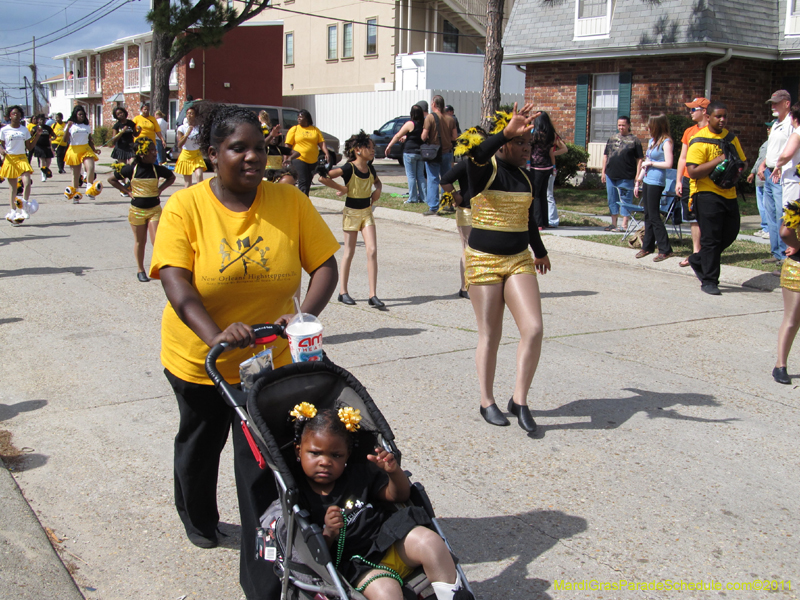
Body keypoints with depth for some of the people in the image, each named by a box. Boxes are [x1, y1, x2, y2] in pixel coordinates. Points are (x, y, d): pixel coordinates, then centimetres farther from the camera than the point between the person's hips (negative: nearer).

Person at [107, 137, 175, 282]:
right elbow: (111, 179, 4)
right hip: (137, 210, -1)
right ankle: (140, 270, 22)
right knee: (140, 241, 9)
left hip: (154, 209, 1)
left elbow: (171, 177, 17)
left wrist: (160, 189, 4)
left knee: (156, 241, -8)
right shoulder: (131, 169, -8)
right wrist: (127, 191, -2)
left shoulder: (157, 169, -3)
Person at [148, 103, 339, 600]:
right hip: (198, 358, 1)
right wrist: (216, 335, -40)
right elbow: (176, 283, -25)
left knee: (261, 464, -3)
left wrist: (306, 315, -27)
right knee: (200, 443, 25)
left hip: (268, 359, 0)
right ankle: (199, 520, 56)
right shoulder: (186, 207, -16)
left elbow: (325, 265, -8)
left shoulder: (290, 202, -10)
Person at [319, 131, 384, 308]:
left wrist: (378, 190, 5)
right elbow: (323, 178, -25)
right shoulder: (348, 168, -16)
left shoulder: (370, 168, 4)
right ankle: (343, 292, 17)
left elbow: (377, 181, 26)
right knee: (349, 253, 4)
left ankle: (373, 295, -6)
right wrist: (342, 189, -15)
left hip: (367, 212, 5)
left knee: (372, 250, -6)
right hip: (351, 212, -5)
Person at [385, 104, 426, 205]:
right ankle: (422, 197, 11)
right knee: (420, 175, 12)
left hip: (410, 153, -5)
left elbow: (397, 136, -6)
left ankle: (413, 198, 2)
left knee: (411, 176, 1)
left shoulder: (410, 124, -13)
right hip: (421, 153, 5)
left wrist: (389, 147, 6)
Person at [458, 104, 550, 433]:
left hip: (519, 261, 5)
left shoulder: (524, 176, 12)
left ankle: (519, 400, 3)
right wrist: (506, 132, -44)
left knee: (533, 329, -10)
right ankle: (487, 402, 20)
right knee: (489, 336, 3)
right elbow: (477, 153, -34)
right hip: (484, 261, -5)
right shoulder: (486, 169, -7)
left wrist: (540, 252, 37)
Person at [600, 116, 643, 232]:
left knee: (625, 200, -1)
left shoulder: (634, 140, -1)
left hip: (626, 177, -5)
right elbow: (605, 155, 17)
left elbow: (639, 159, -4)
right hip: (611, 175, 5)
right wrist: (603, 171, 11)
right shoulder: (612, 138, 13)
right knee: (612, 200, 11)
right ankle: (613, 224, 20)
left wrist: (638, 175, -10)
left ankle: (624, 225, 3)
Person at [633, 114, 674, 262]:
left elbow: (668, 164, -18)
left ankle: (665, 249, -3)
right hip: (647, 181, 8)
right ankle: (647, 246, 19)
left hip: (656, 183, -8)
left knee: (654, 216, -8)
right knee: (648, 215, 11)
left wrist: (651, 163, -10)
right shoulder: (651, 141, 16)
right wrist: (638, 181, 20)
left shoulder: (666, 142, -10)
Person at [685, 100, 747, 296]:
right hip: (707, 193, -7)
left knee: (730, 233, 12)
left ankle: (698, 260, 31)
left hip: (728, 193, 7)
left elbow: (742, 161, 20)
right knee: (711, 238, -4)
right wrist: (718, 160, -22)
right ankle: (709, 281, 4)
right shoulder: (699, 140, -10)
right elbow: (693, 171, -18)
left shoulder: (731, 137, 12)